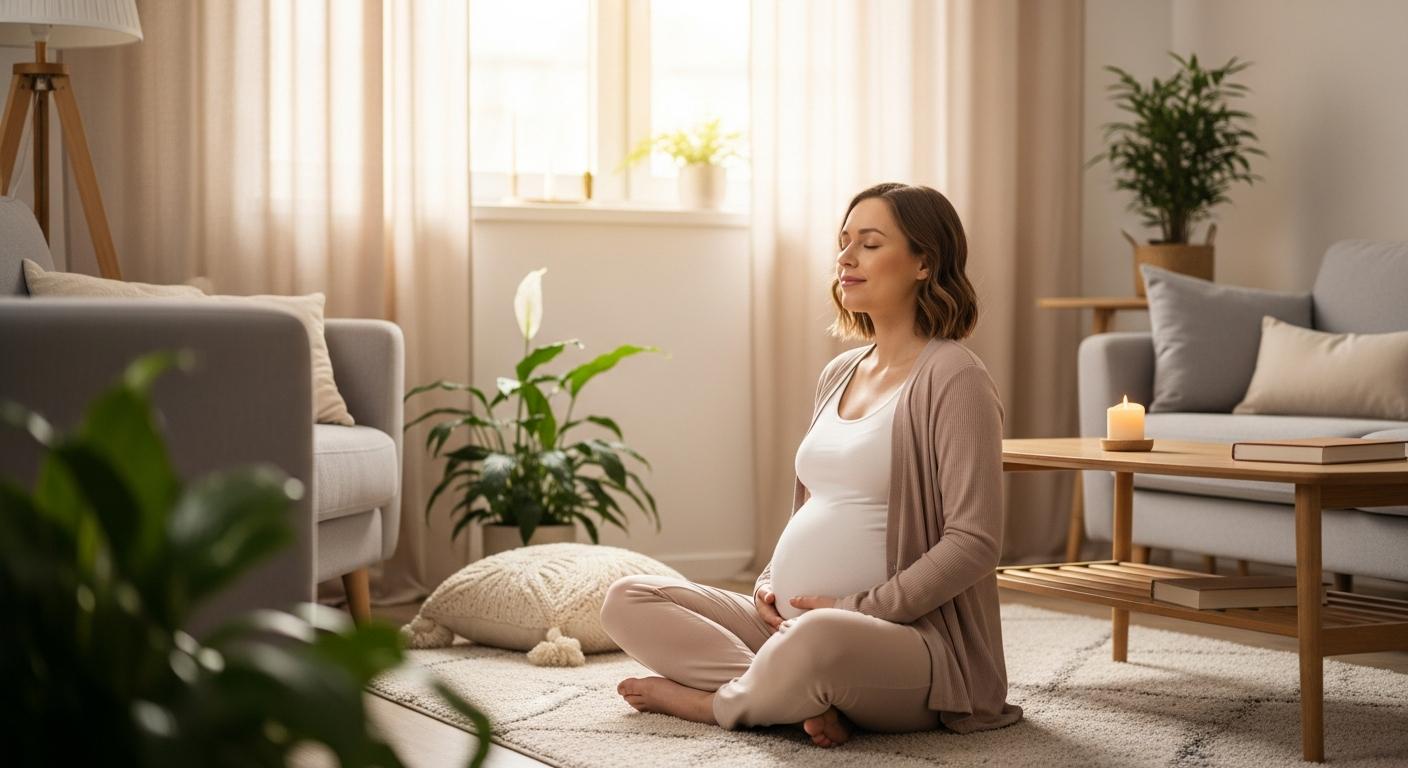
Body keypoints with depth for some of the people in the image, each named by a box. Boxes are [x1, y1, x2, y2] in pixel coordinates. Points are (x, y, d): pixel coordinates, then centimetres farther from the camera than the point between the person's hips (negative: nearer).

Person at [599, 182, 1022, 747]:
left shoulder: (952, 377, -9)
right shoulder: (839, 373, 16)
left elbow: (973, 542, -16)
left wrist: (858, 610, -17)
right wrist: (769, 583, 5)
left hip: (909, 636, -8)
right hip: (789, 621, 9)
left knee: (820, 639, -42)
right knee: (626, 600, -2)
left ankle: (712, 701, -10)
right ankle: (804, 697, -17)